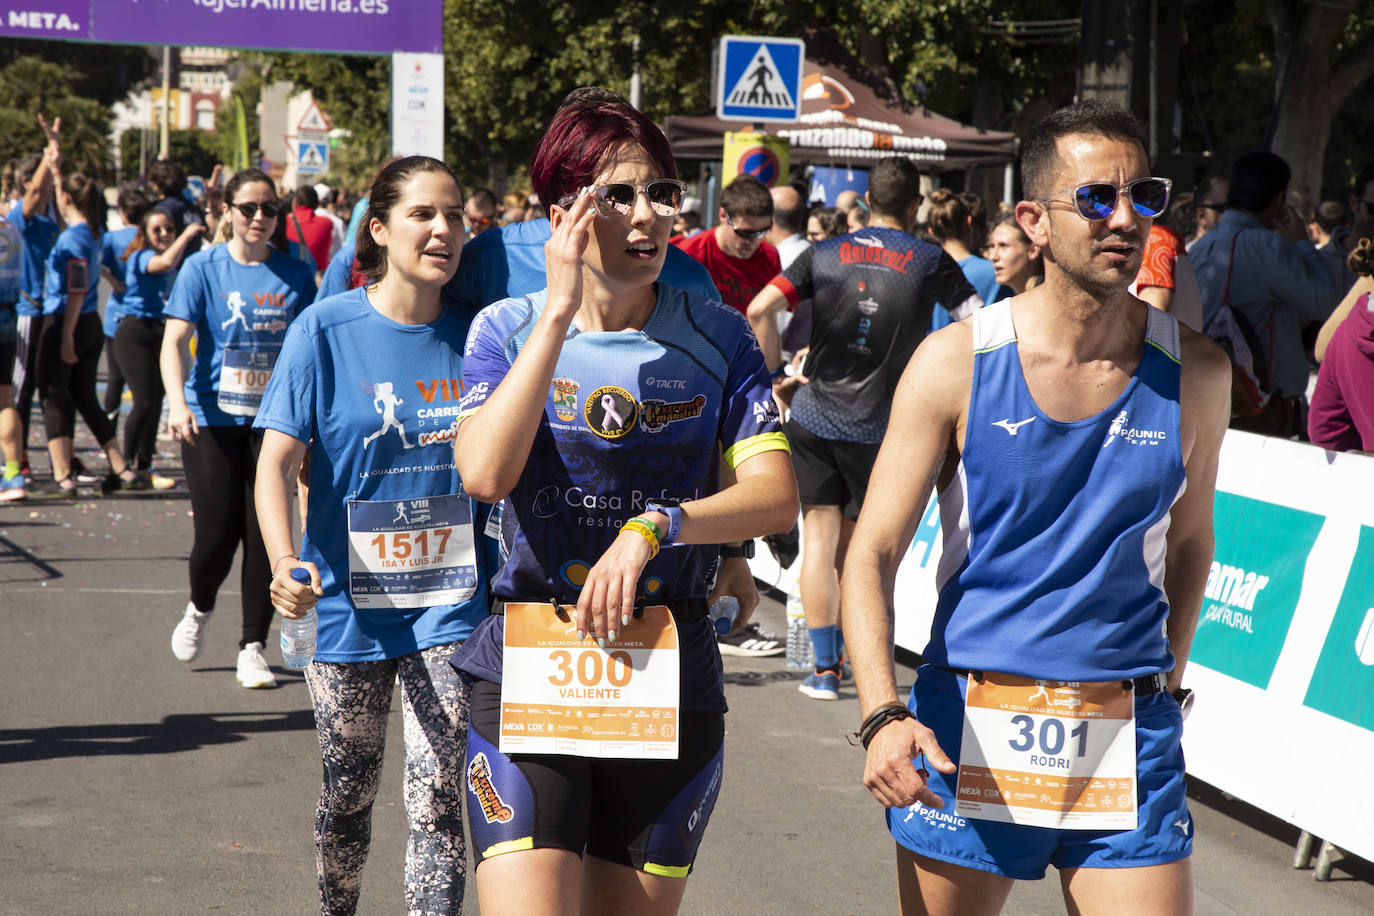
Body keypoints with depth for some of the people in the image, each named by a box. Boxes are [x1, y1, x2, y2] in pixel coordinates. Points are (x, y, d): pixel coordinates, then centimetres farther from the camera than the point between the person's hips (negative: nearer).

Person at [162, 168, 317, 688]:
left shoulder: (296, 274, 5)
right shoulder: (202, 269, -1)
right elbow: (174, 342, -7)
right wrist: (178, 404, -22)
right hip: (211, 419, -2)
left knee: (264, 535, -2)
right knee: (216, 534, -6)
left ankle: (252, 647, 11)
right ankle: (199, 609, 27)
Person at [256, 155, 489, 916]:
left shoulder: (473, 334, 0)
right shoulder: (326, 330, -7)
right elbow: (277, 458, -14)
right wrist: (284, 563, -28)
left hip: (449, 604, 1)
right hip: (351, 601, -1)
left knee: (437, 800, -6)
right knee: (348, 796, 14)